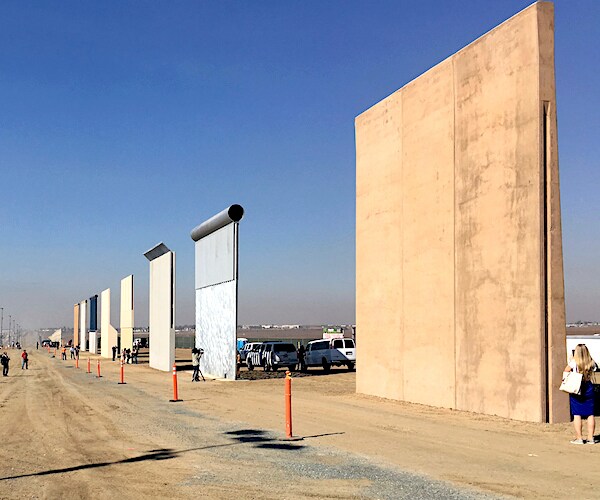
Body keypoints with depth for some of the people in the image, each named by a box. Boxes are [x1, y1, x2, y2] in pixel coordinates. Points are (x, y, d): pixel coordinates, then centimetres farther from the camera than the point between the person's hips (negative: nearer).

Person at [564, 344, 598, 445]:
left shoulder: (574, 362, -12)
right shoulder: (591, 363, -2)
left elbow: (565, 372, -2)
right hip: (588, 388, 3)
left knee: (577, 414, 2)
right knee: (590, 414, 10)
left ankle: (579, 438, 2)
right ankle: (590, 438, 12)